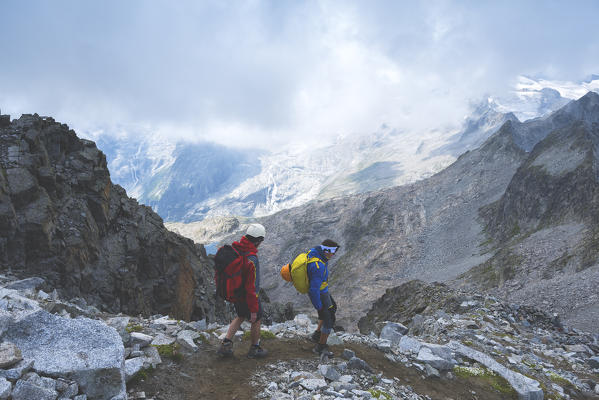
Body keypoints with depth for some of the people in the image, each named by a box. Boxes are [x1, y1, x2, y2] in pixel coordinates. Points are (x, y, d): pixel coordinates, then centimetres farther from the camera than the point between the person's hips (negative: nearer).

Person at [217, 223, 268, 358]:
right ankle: (254, 350, 35)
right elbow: (251, 286, -30)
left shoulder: (234, 248, -9)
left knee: (241, 316, 29)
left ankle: (225, 344, 27)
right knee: (256, 320, 17)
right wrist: (253, 309, -20)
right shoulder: (251, 260, -34)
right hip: (247, 297, -7)